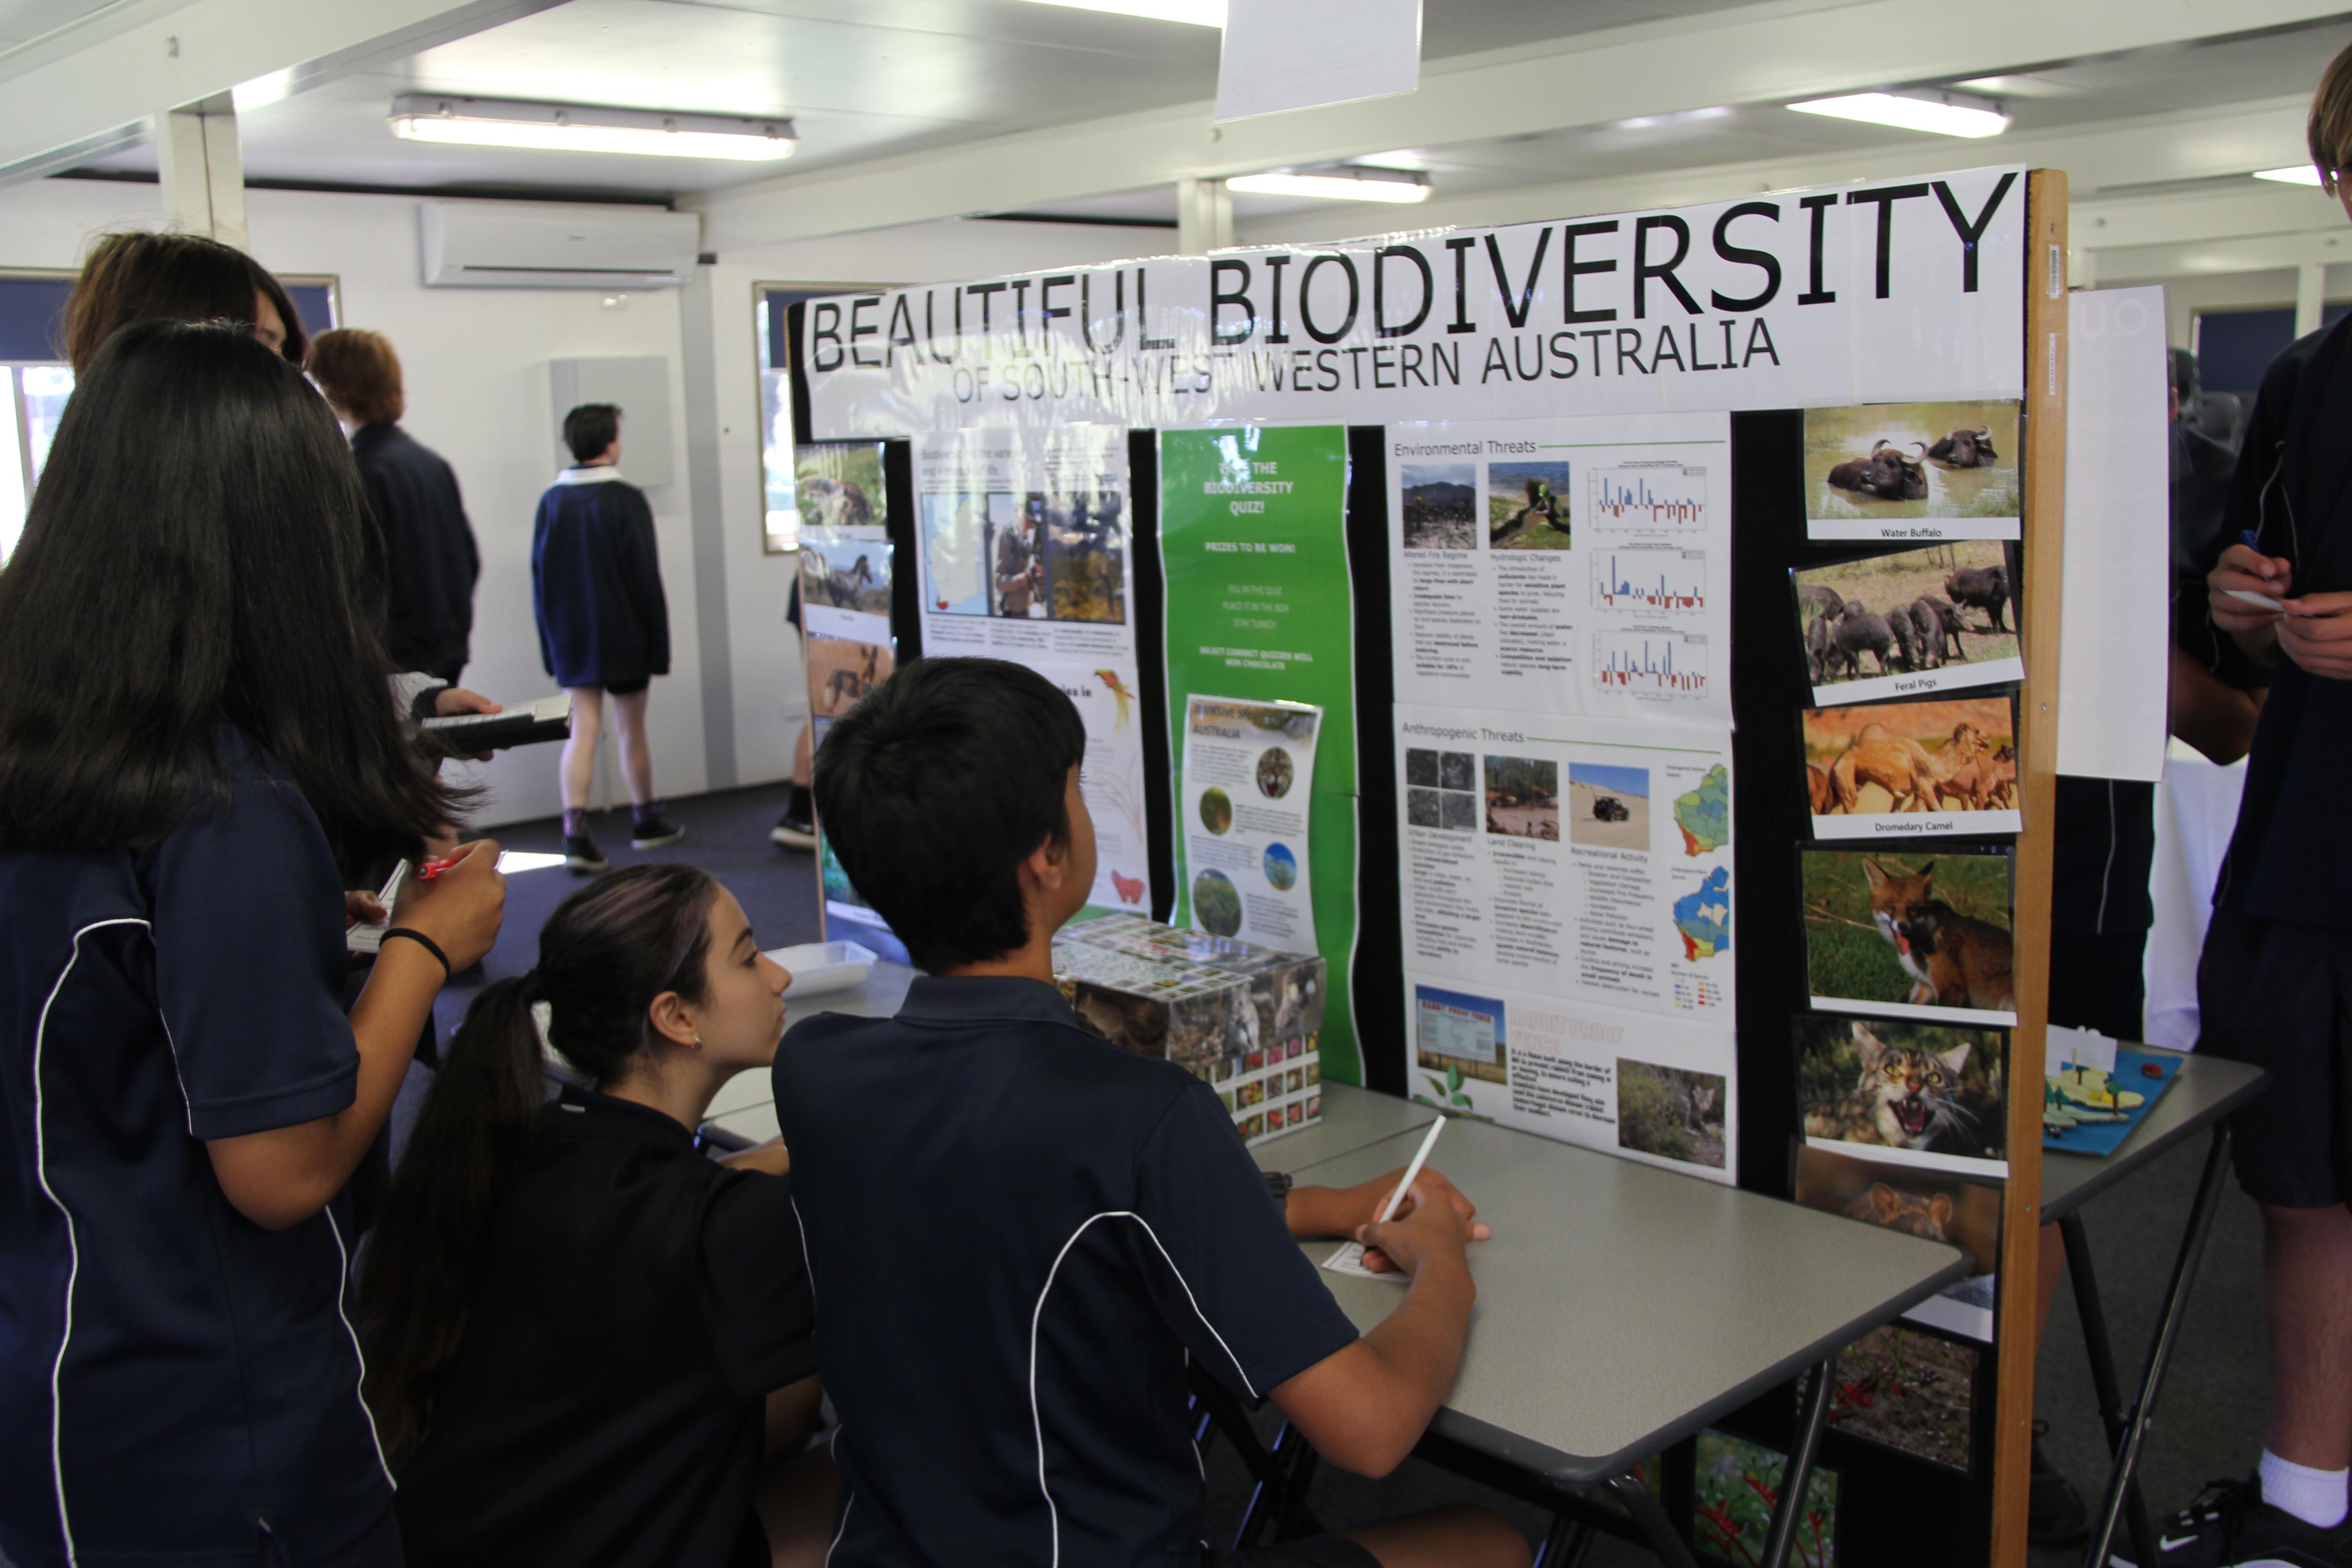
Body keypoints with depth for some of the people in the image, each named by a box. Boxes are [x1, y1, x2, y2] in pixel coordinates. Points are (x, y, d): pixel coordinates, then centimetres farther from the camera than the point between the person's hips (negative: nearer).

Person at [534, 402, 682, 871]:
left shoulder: (551, 502, 1)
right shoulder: (626, 501, -12)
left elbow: (539, 576, 5)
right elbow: (646, 578, -11)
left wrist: (551, 642, 13)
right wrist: (658, 643, -5)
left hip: (571, 639, 3)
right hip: (624, 639, -3)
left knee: (582, 730, 1)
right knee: (632, 730, 11)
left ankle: (575, 829, -14)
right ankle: (646, 822, 27)